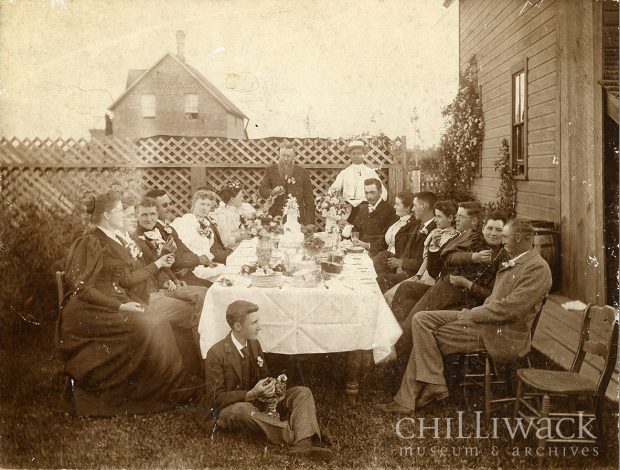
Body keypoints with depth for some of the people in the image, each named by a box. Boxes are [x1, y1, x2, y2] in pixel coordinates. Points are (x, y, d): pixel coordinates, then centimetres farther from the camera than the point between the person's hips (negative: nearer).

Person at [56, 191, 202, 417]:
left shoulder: (114, 241, 16)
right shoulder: (91, 242, -11)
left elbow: (126, 280, 18)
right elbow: (81, 287, -17)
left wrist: (158, 264, 23)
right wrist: (119, 306, -23)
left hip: (118, 302, 8)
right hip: (91, 310, -8)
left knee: (160, 323, -15)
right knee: (143, 327, -28)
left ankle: (171, 385, -12)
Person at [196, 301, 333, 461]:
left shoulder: (254, 344, 2)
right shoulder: (216, 353, -18)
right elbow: (217, 398, -17)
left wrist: (269, 386, -13)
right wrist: (251, 394, -29)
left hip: (255, 401, 7)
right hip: (228, 410, -6)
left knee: (302, 392, -12)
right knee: (242, 409, -43)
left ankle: (303, 443, -38)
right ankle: (299, 435, -40)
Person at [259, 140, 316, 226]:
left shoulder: (302, 172, 6)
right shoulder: (271, 170, 10)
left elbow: (309, 198, 5)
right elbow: (262, 190, 8)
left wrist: (309, 223, -2)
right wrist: (273, 192, -14)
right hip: (275, 218, 1)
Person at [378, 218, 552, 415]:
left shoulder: (538, 268, -14)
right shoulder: (514, 262, 17)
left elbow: (509, 309, -21)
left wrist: (471, 314, -15)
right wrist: (473, 312, 1)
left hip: (503, 336, -9)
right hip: (488, 319, 9)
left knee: (428, 339, -14)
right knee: (420, 320, -5)